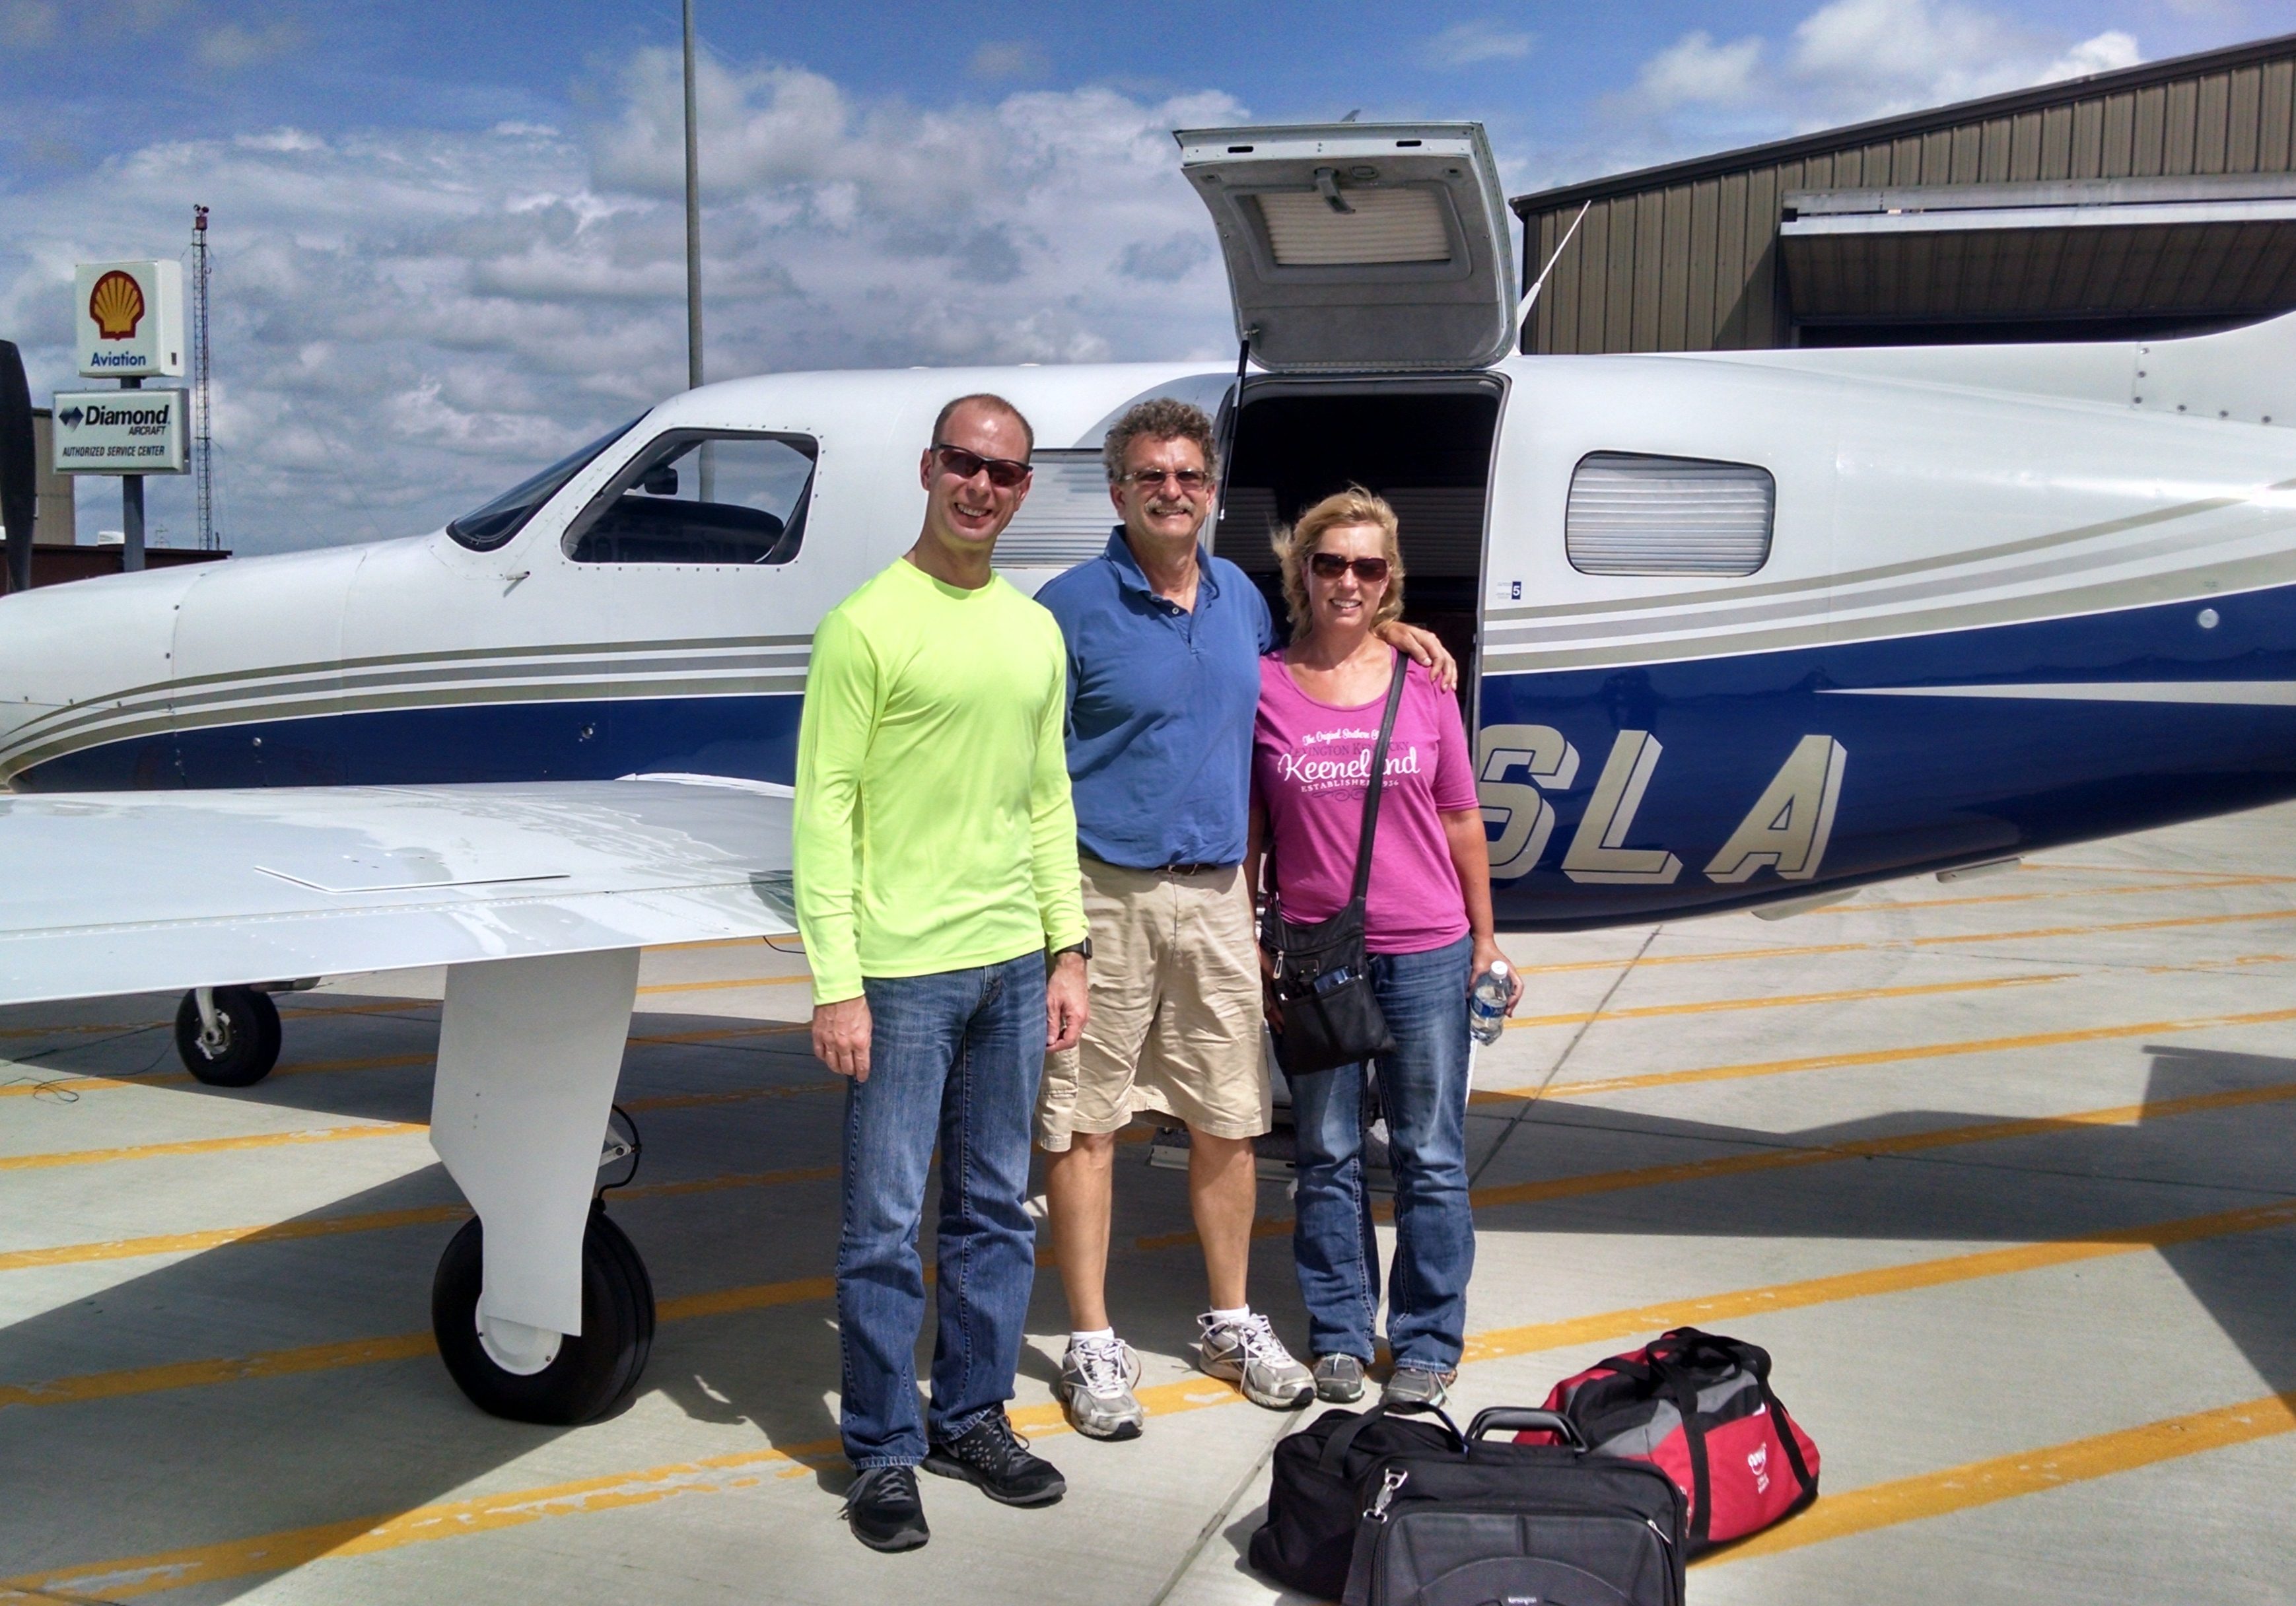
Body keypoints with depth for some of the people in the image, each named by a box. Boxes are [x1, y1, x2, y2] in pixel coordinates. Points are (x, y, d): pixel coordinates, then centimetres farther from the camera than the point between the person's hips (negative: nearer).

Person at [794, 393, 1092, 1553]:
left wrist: (1068, 949, 11)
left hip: (1012, 963, 6)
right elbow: (825, 808, -11)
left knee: (997, 1208, 14)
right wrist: (835, 985, -15)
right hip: (902, 971, -6)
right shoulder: (867, 626, -8)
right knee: (886, 1224, 2)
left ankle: (974, 1418, 29)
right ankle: (885, 1453, 16)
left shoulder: (1036, 631, 12)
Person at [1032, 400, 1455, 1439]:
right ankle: (1092, 1344, 15)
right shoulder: (1072, 608, -6)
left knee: (1229, 1122, 12)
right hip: (1106, 895, -5)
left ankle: (1232, 1322, 28)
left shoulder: (1242, 598, 11)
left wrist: (1383, 624, 17)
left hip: (1216, 896, 5)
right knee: (1084, 1125, 2)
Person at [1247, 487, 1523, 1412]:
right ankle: (1340, 1334, 25)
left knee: (1430, 1158, 7)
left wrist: (1485, 940, 9)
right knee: (1328, 1156, 11)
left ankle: (1428, 1343, 21)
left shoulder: (1422, 681, 1)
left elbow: (1460, 821, 8)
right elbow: (1249, 831, 4)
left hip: (1425, 954, 0)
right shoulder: (1263, 686, -1)